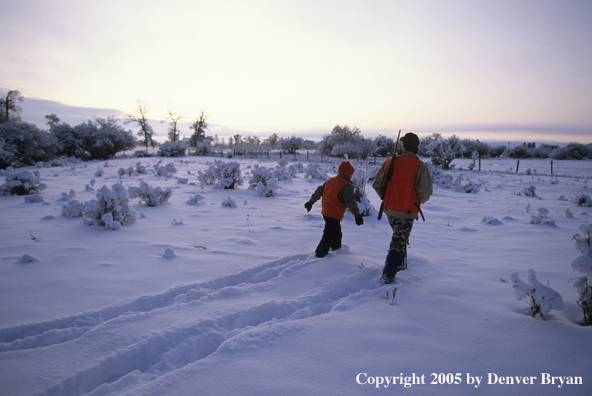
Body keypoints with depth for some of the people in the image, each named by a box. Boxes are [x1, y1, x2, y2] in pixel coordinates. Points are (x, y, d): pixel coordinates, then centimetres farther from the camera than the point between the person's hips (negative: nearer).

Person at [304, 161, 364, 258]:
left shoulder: (330, 181, 10)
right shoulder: (347, 186, -14)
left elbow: (319, 191, 16)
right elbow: (350, 202, -21)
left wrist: (311, 202, 24)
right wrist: (357, 215, -17)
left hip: (326, 212, 9)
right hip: (335, 215, -9)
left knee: (337, 233, 27)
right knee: (329, 236, -4)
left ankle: (337, 249, 43)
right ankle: (320, 254, -4)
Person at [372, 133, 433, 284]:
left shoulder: (389, 162, -2)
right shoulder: (420, 166, -13)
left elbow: (376, 184, 1)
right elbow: (426, 190, -18)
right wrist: (420, 200, 4)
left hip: (389, 209, 4)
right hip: (407, 212, -4)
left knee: (399, 237, 28)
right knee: (399, 242, 3)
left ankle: (398, 263, 41)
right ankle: (388, 275, -5)